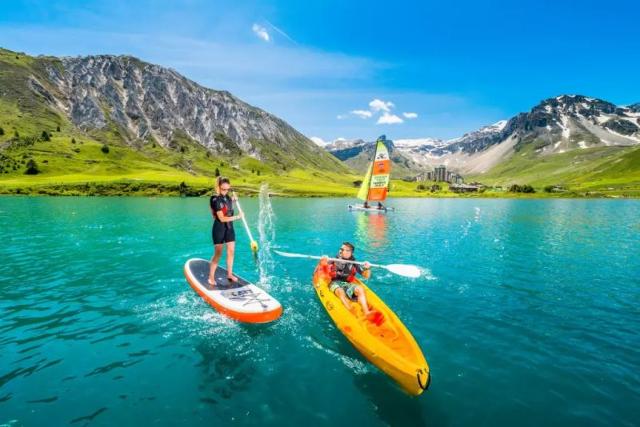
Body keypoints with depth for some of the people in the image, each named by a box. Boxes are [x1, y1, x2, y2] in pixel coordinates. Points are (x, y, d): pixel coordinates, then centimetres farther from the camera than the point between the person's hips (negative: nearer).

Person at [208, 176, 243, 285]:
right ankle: (211, 277, 9)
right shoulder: (216, 200, -18)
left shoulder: (228, 197, 4)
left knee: (231, 251, 10)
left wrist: (233, 201, 5)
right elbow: (222, 218, -22)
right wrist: (237, 217, -20)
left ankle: (229, 274, 22)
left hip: (229, 228, 7)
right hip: (219, 228, -7)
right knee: (218, 254, -2)